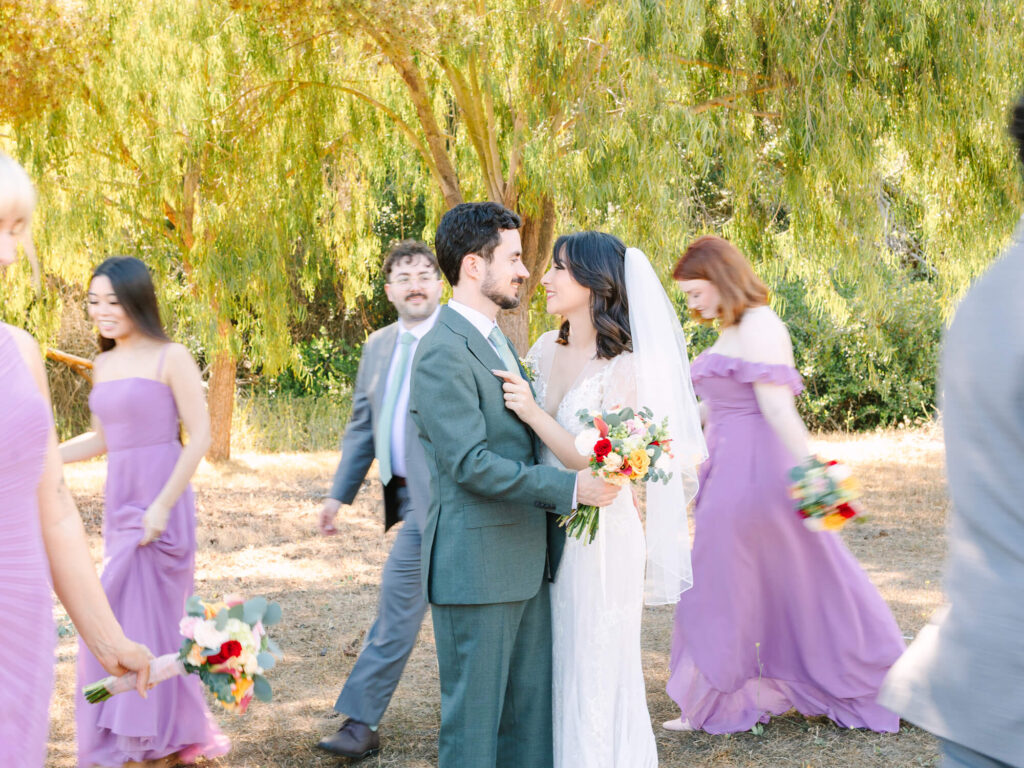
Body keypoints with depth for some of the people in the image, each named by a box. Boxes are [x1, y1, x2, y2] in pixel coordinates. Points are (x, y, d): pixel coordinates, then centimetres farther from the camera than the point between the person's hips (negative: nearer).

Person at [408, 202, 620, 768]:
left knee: (529, 714, 13)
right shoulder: (443, 352, -16)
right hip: (475, 567, -9)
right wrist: (569, 488, -21)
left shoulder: (496, 341, 16)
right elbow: (470, 464, -22)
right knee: (473, 719, 1)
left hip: (525, 563, 9)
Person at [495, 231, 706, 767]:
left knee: (595, 676, 6)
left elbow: (603, 468, -21)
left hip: (599, 540, -6)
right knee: (552, 672, 16)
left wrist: (535, 415, -27)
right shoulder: (544, 350, 4)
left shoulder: (624, 369, -15)